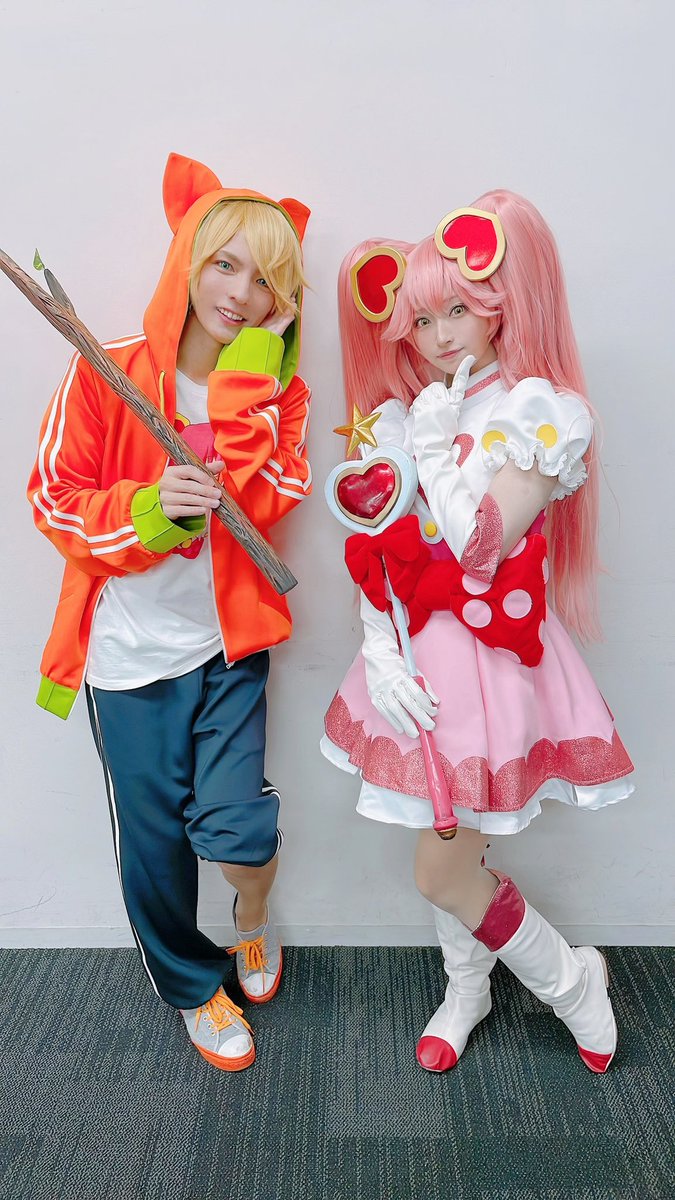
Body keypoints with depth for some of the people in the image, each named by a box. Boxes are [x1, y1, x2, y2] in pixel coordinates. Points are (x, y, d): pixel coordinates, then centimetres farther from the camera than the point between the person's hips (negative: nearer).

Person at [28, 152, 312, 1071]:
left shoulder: (277, 391, 1)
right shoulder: (107, 374, -7)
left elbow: (266, 503, -15)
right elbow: (55, 501, -6)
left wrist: (246, 377, -18)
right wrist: (151, 510, -23)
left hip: (231, 644, 1)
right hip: (131, 651, -1)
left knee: (234, 825, -8)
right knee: (156, 840, 10)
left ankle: (254, 924, 31)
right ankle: (193, 986, 39)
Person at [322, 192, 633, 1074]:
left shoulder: (545, 410, -9)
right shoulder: (400, 418, 6)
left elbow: (480, 547, -20)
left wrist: (439, 443, -13)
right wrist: (380, 655, -7)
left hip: (493, 650, -5)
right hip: (419, 650, 5)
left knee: (442, 873, 0)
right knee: (449, 847, 17)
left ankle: (571, 980, 27)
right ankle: (466, 988, 43)